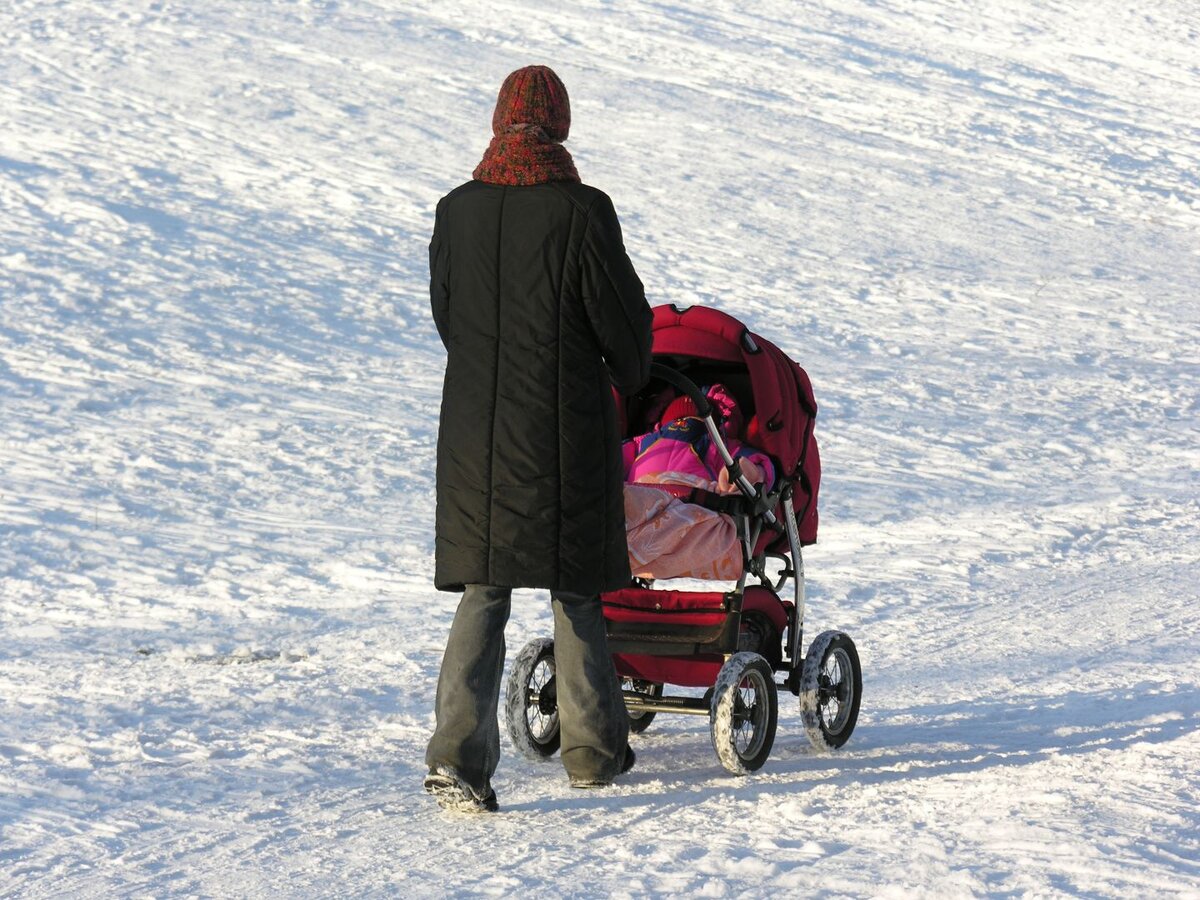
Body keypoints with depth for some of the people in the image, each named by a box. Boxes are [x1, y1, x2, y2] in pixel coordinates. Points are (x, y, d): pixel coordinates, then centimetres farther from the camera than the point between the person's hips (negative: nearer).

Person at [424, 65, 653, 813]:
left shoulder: (457, 212, 1)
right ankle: (593, 749, 23)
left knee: (483, 593, 5)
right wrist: (630, 380, 16)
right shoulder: (581, 213, -12)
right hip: (568, 432, -3)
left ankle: (459, 754, -8)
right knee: (575, 586, 12)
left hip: (474, 428, 3)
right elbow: (625, 320, -6)